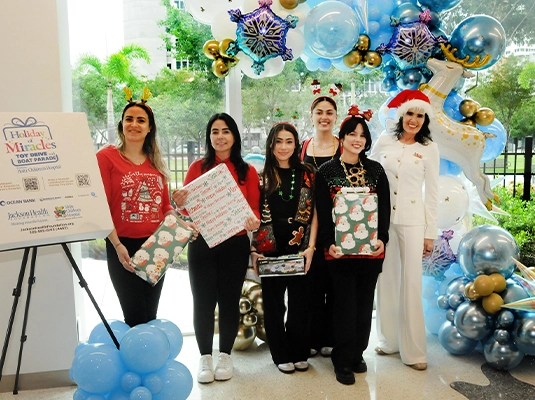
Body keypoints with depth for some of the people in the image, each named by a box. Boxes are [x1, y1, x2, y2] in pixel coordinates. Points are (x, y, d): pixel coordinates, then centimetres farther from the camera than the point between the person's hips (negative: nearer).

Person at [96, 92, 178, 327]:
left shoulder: (155, 163, 12)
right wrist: (117, 245, -15)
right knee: (136, 318, -2)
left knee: (151, 316, 13)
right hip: (124, 248, -5)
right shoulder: (106, 157, -4)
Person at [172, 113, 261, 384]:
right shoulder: (198, 167, 0)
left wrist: (253, 222, -19)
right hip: (201, 244, 0)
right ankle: (205, 358, 21)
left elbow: (254, 208, 2)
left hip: (236, 245, 1)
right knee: (203, 301, 5)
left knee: (229, 300, 10)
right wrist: (180, 204, -21)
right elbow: (187, 208, 1)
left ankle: (225, 356, 26)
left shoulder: (248, 171, 3)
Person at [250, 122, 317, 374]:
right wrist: (253, 250, -4)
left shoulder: (307, 174, 4)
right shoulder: (261, 176, 3)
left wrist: (311, 246, -6)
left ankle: (299, 353, 26)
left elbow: (314, 213, 2)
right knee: (274, 302, 8)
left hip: (299, 247, 0)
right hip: (270, 249, 0)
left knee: (299, 301, 9)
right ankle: (281, 355, 24)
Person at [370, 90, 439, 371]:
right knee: (386, 280, 9)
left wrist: (430, 233, -1)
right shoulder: (384, 142, 5)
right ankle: (389, 340, 24)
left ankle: (413, 349, 9)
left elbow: (432, 193, 2)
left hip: (411, 221, -2)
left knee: (411, 283, -2)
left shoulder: (429, 149, 2)